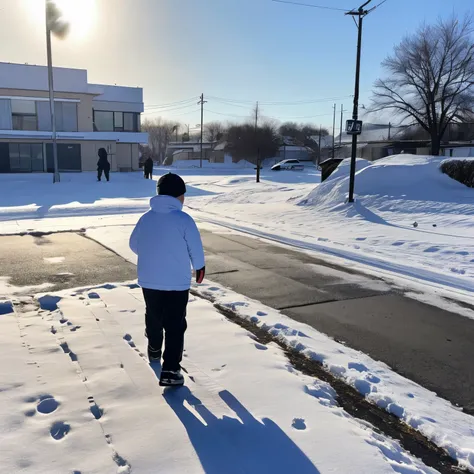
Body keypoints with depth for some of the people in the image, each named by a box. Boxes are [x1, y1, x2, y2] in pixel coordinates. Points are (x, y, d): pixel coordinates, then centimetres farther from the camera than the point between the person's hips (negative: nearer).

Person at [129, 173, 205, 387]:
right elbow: (196, 249, -7)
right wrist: (199, 267, 13)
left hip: (148, 281, 5)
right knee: (175, 326, 3)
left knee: (153, 318, 25)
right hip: (177, 283, -5)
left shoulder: (146, 218, -1)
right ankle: (170, 371, -1)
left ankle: (154, 351, 46)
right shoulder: (184, 219, -15)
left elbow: (134, 245, 11)